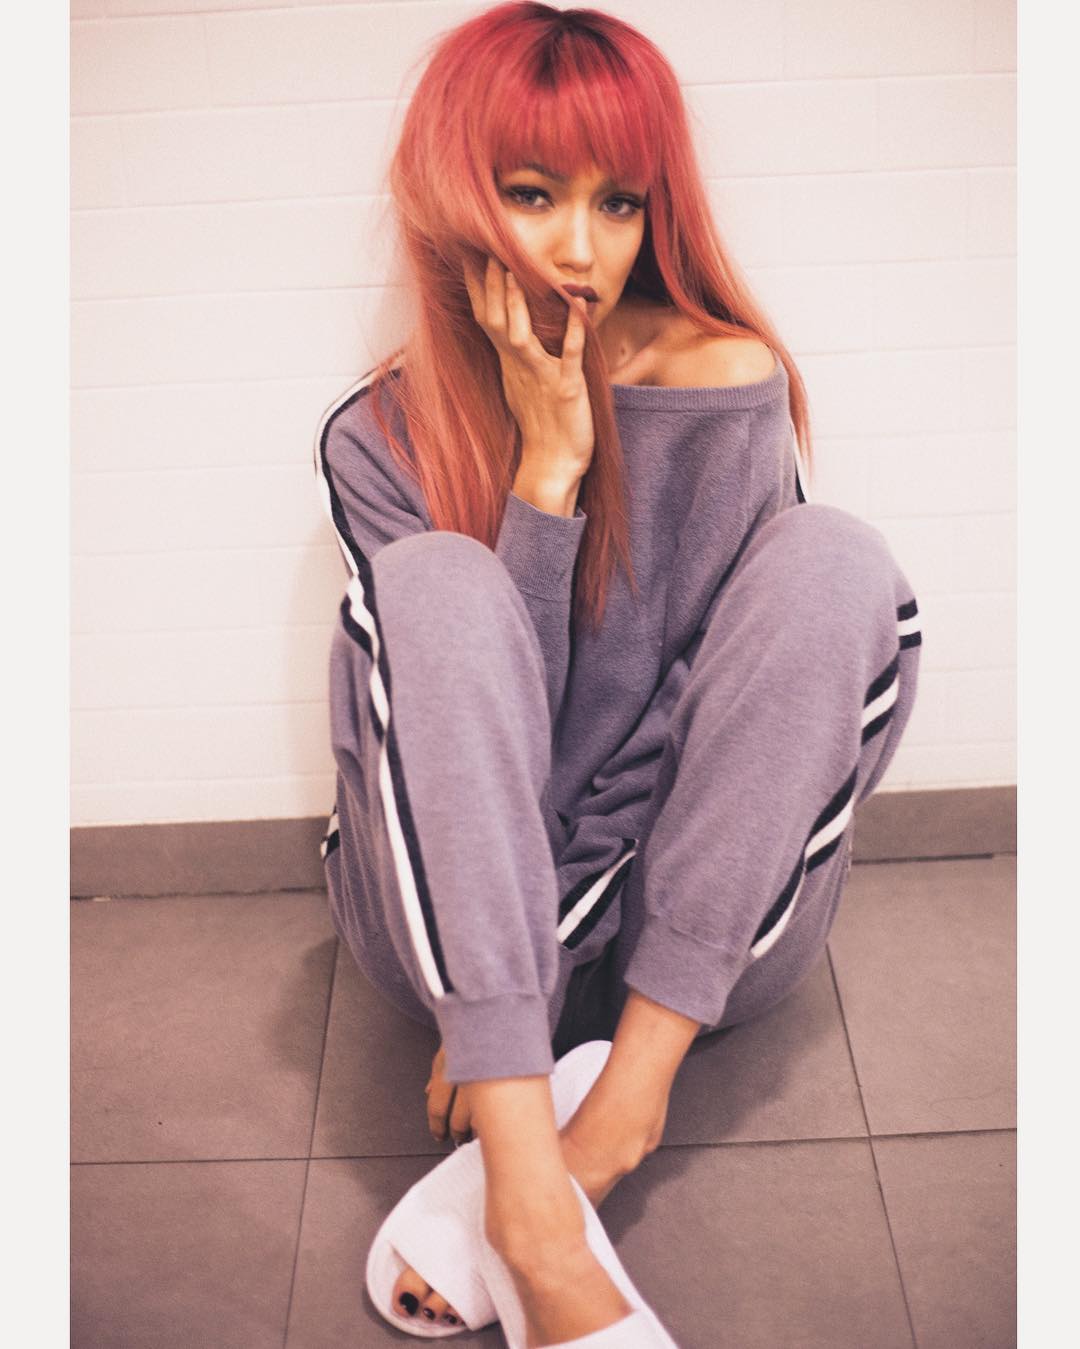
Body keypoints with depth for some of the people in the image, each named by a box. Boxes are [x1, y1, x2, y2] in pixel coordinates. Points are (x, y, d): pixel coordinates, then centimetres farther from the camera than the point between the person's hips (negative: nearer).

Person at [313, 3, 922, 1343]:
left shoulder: (724, 384, -5)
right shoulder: (378, 438, -3)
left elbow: (705, 712, -11)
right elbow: (466, 722, -12)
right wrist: (549, 465, -20)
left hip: (698, 926, 1)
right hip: (462, 925, 0)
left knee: (833, 560, -21)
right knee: (435, 578, -27)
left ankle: (617, 1101, -26)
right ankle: (537, 1223, -36)